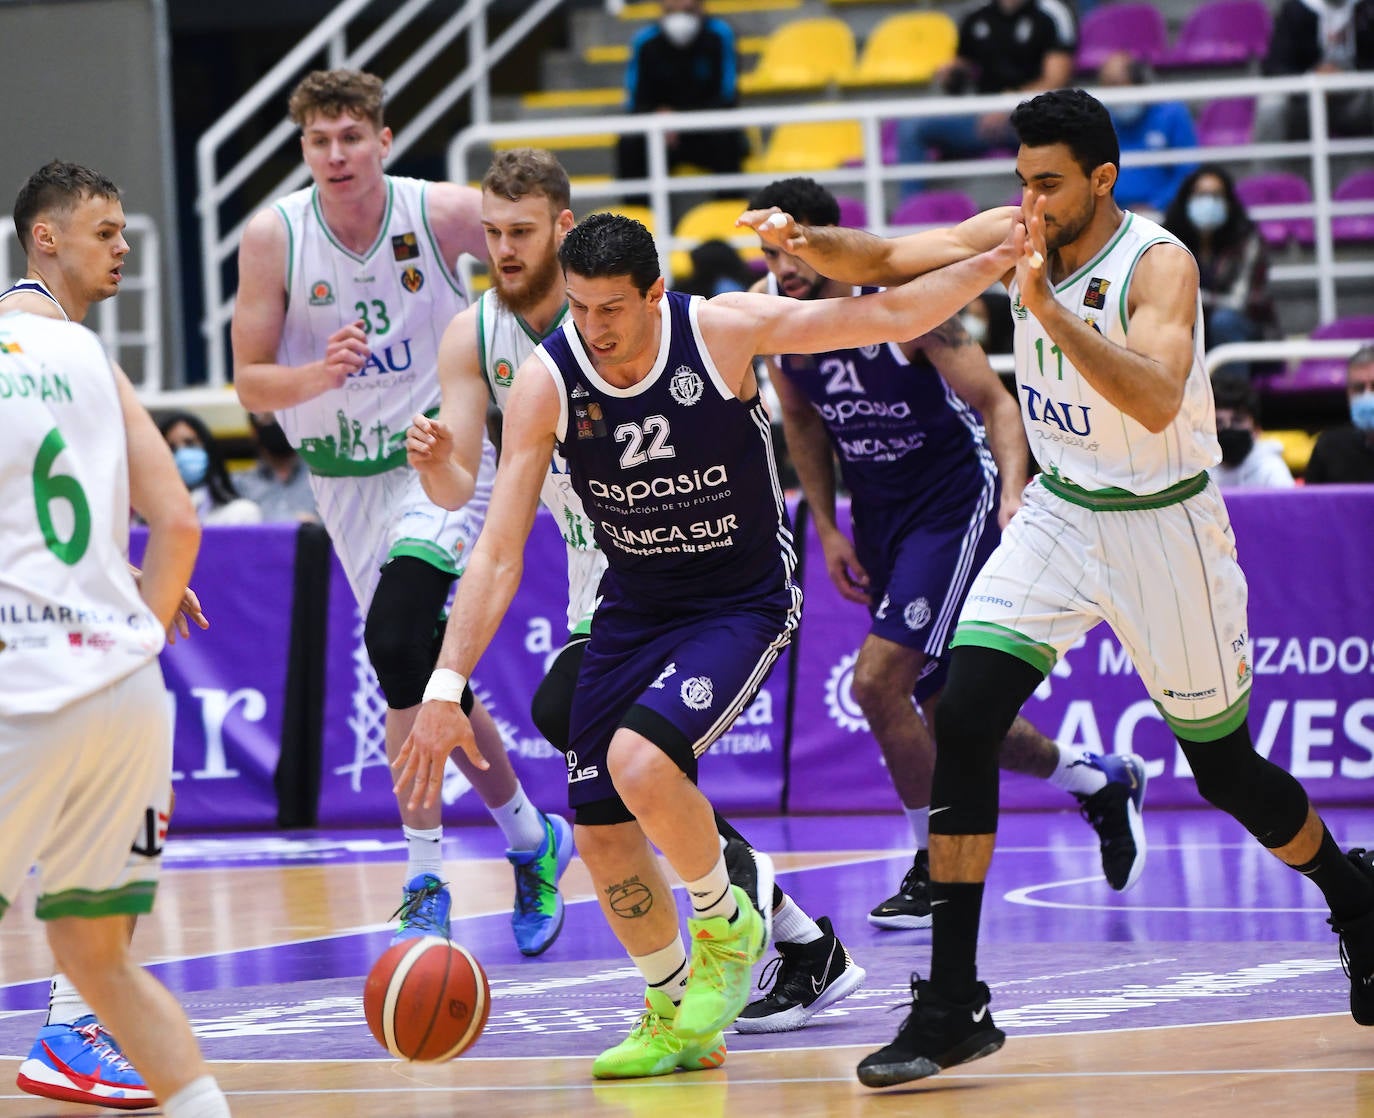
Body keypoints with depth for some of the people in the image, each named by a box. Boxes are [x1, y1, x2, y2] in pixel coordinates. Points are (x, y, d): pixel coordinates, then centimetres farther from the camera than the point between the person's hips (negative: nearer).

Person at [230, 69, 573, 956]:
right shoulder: (273, 239, -12)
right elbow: (251, 384, -8)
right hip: (347, 477, 4)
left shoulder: (445, 215, -14)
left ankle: (427, 882, -18)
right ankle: (532, 839, 28)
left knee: (398, 642, -25)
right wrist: (320, 375, -27)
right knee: (428, 671, 8)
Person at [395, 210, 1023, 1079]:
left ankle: (728, 926, 0)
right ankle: (676, 1022, 25)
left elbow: (888, 316, -11)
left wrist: (1000, 260, -20)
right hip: (633, 609, 4)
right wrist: (447, 688, -22)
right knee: (601, 834, 2)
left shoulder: (724, 331, -21)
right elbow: (499, 555, -15)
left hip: (742, 606, -4)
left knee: (640, 763, -29)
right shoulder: (546, 385, -16)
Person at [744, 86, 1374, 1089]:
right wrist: (808, 243, -26)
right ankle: (952, 1007, -12)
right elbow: (883, 261, -5)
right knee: (962, 724, -14)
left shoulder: (1158, 264, -22)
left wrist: (1049, 308, -46)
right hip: (1057, 516, 5)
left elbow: (1156, 402, -38)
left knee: (1225, 769, 8)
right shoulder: (1017, 236, -5)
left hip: (1161, 527, -5)